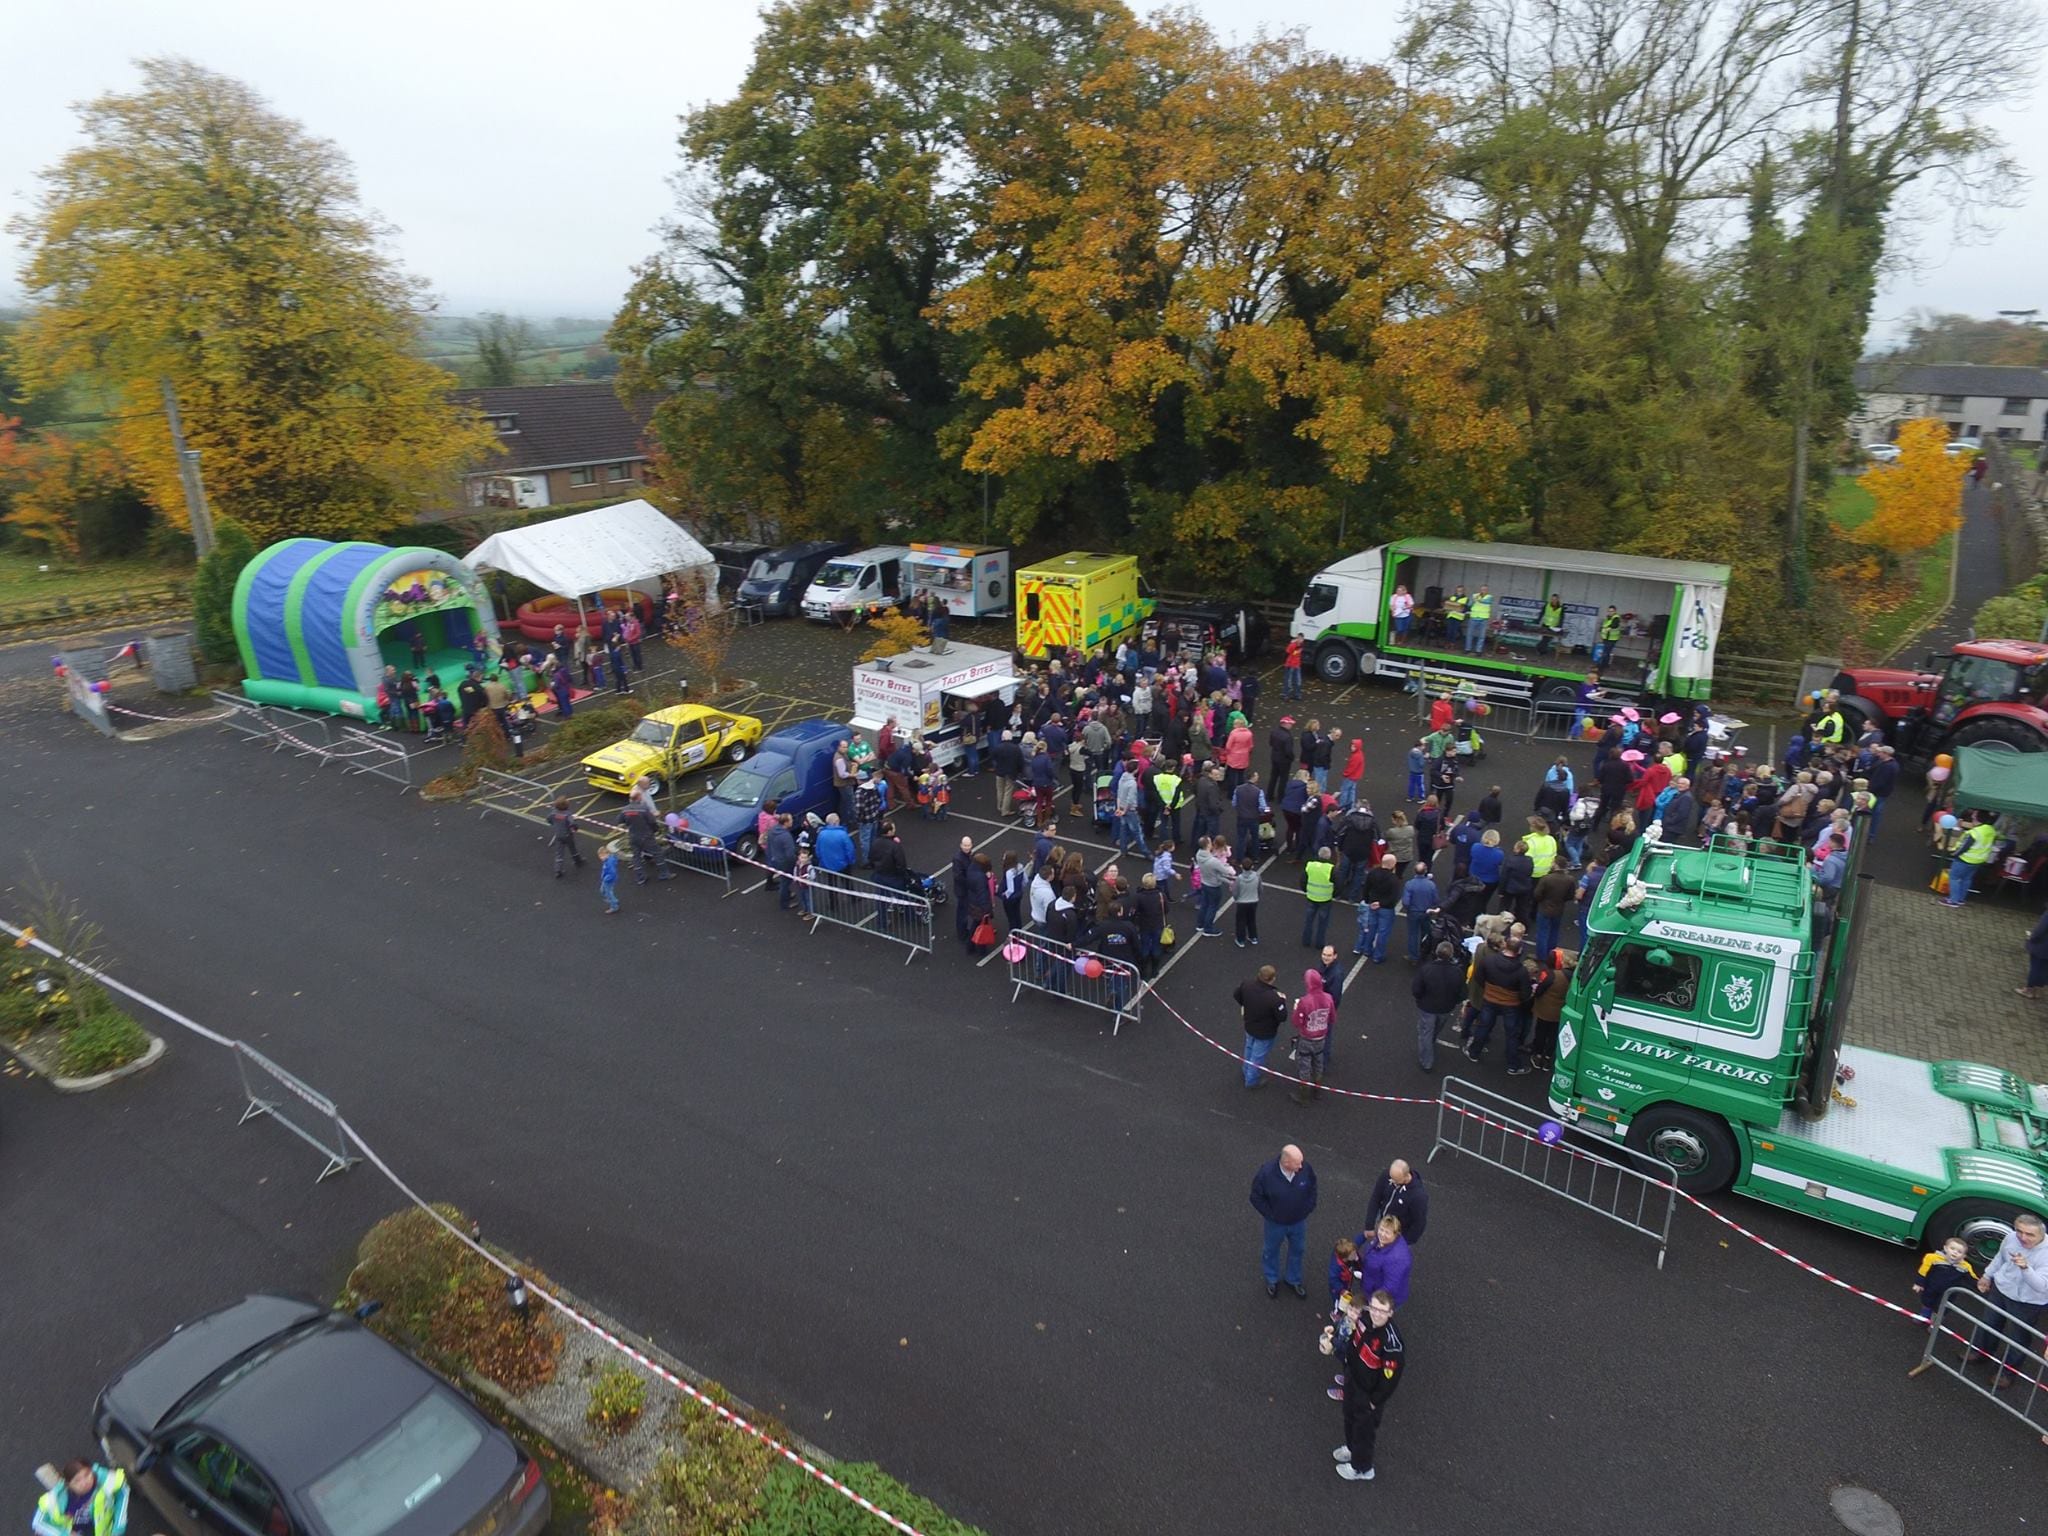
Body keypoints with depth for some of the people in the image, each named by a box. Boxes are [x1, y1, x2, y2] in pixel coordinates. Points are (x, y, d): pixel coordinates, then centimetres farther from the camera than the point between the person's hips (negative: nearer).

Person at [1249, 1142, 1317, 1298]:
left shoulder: (1306, 1168, -26)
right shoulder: (1267, 1173, -34)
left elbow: (1312, 1189, -4)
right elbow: (1256, 1197, -17)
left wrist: (1308, 1209, -3)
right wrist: (1270, 1215, -12)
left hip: (1299, 1222, 2)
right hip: (1275, 1223, -2)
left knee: (1297, 1250, 24)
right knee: (1271, 1250, 23)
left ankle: (1294, 1280, 51)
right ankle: (1272, 1280, 50)